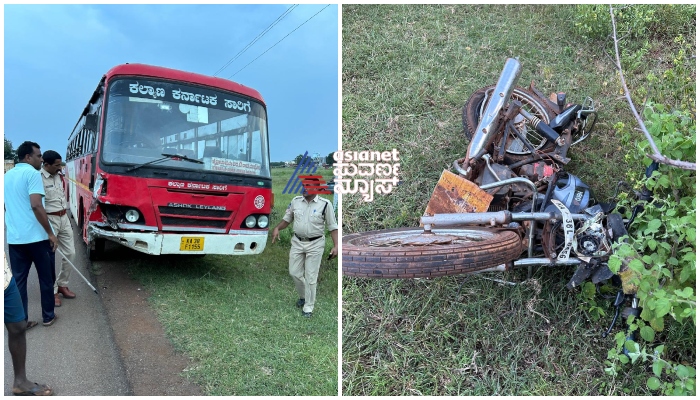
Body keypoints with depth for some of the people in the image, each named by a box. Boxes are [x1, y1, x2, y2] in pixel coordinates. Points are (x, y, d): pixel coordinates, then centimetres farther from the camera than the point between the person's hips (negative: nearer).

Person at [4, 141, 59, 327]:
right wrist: (50, 233, -17)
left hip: (14, 238, 7)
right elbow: (36, 206, -21)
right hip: (37, 236, -7)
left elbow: (6, 206, 23)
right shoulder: (32, 173, -11)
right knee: (46, 278, 8)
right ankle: (48, 316, 18)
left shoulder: (6, 176, 14)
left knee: (18, 280, 9)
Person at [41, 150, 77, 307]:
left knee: (69, 253, 12)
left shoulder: (59, 175, 8)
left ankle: (62, 285, 27)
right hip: (49, 220, -8)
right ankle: (52, 291, 12)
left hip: (64, 218, 8)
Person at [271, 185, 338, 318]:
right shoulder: (295, 201, 1)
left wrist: (336, 245, -15)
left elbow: (333, 226, -7)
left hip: (315, 244, -4)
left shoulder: (325, 204, -10)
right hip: (297, 242, 4)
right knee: (294, 272, 10)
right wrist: (277, 228, -7)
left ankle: (308, 307, 15)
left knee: (310, 277, 1)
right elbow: (287, 219, 12)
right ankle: (303, 296, 37)